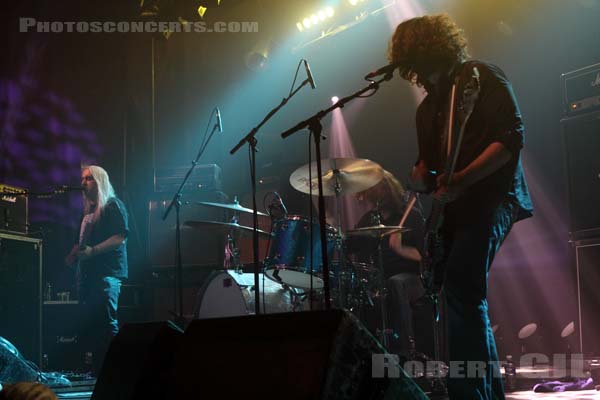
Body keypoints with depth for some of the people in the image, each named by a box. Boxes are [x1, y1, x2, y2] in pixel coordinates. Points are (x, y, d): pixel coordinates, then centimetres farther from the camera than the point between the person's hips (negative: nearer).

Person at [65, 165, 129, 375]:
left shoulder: (113, 205, -1)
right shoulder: (88, 211, 23)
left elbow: (120, 238, -13)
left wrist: (93, 251, -21)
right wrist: (75, 253, 9)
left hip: (107, 273, -9)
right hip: (88, 274, 9)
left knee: (106, 323, -16)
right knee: (89, 325, 5)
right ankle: (96, 370, 9)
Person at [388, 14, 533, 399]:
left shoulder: (482, 77, -2)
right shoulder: (428, 108, 21)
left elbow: (512, 136, -13)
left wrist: (462, 179, -24)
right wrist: (423, 177, 1)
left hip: (491, 197, -9)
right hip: (457, 207, 9)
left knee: (460, 289, -23)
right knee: (465, 297, 9)